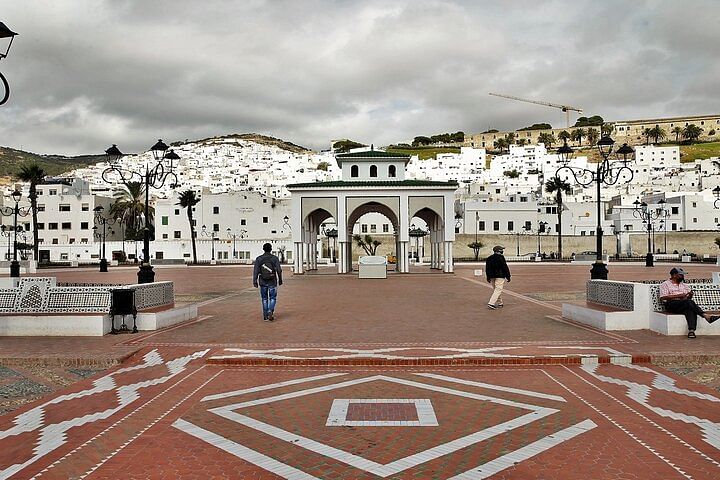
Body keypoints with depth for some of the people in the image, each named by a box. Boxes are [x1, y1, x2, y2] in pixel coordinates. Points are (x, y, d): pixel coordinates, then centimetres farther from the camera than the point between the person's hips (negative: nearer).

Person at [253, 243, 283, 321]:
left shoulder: (259, 259, -2)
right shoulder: (275, 258, -5)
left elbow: (255, 271, -7)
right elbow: (279, 270, -6)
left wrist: (255, 281, -6)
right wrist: (280, 280, 5)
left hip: (263, 282, 2)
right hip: (272, 282, -2)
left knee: (264, 299, 14)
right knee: (273, 298, 10)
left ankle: (265, 316, 16)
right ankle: (270, 311, -14)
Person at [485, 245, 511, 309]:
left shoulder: (489, 258, 10)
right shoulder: (501, 257, -11)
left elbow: (487, 269, 14)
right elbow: (505, 267, -10)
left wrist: (488, 277, 21)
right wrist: (508, 276, -2)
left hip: (492, 276, 7)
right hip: (500, 276, -7)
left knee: (495, 290, 16)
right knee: (498, 290, -7)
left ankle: (499, 303, 22)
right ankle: (491, 303, -18)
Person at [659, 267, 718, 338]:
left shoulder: (684, 285, 28)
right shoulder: (665, 284, 9)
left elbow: (689, 298, 21)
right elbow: (662, 298, -5)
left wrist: (690, 295, -3)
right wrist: (677, 296, -12)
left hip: (685, 305, 4)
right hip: (671, 304, -4)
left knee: (690, 309, -32)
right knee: (689, 302, -32)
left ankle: (691, 330, -46)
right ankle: (706, 316, -34)